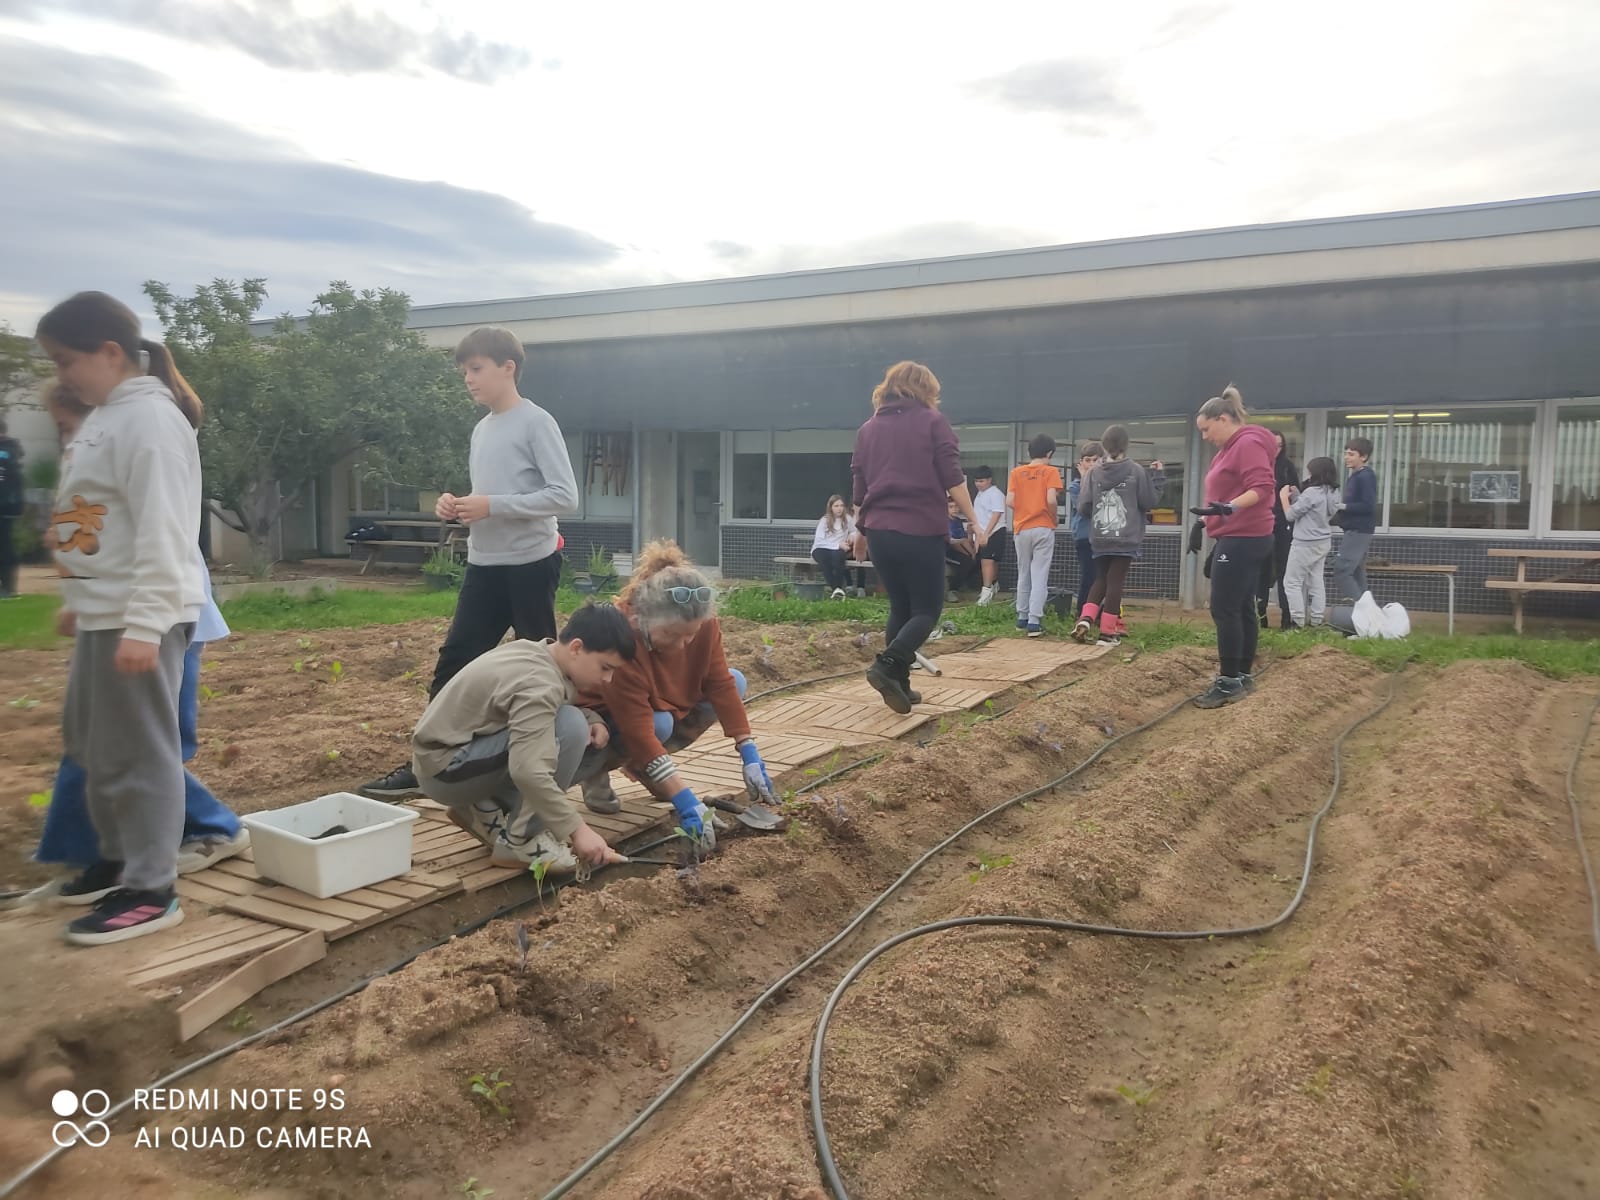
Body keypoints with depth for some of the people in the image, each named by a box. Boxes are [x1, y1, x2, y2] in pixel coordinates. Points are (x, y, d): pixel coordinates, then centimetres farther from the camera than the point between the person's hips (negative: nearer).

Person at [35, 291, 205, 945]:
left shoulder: (150, 419, -15)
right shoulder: (104, 418, 16)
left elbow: (161, 533, -21)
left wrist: (142, 624, -24)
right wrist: (77, 599, 23)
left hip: (142, 619, -10)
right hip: (103, 614, 10)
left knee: (139, 753, -3)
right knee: (91, 742, 19)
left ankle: (151, 891, 7)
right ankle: (120, 857, 33)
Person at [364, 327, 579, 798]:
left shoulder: (536, 422, -9)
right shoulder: (482, 429, 15)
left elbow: (564, 496, -16)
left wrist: (491, 506, -19)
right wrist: (456, 505, 0)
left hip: (531, 565, -7)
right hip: (483, 566, 7)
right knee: (454, 662, 5)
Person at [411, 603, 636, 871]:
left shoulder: (537, 652, 1)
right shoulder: (538, 685, -28)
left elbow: (563, 707, 17)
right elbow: (527, 771, -38)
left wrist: (593, 719, -4)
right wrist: (577, 829, -32)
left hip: (465, 747, 10)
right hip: (443, 767, -10)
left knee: (588, 738, 4)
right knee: (569, 728, -27)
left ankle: (486, 809, 7)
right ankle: (519, 842, -16)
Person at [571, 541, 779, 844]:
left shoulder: (701, 622, -23)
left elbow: (722, 684, -18)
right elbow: (639, 731, -40)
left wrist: (750, 756, -23)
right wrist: (685, 802, -43)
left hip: (662, 701, 6)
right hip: (604, 717, -6)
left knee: (735, 681, -12)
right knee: (660, 724, -36)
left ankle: (643, 765, 0)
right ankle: (596, 771, -4)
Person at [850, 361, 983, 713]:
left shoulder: (868, 429, 13)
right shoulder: (933, 422, 0)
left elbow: (859, 489, 16)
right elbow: (953, 480, -5)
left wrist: (864, 526, 29)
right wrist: (973, 522, 1)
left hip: (880, 531, 5)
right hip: (922, 530, -5)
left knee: (900, 608, 15)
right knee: (927, 609, 3)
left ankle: (899, 685, 12)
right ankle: (886, 665, -18)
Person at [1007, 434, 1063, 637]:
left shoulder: (1016, 472, 5)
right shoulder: (1050, 472, -3)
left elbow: (1009, 501, -4)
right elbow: (1051, 499, -15)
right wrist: (1054, 518, 3)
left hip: (1021, 529, 3)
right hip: (1043, 529, -3)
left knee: (1023, 575, 15)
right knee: (1040, 577, -3)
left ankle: (1022, 617, 21)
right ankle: (1034, 621, -10)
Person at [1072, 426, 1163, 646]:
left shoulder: (1095, 473, 1)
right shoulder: (1136, 471, -4)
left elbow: (1083, 507, 0)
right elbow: (1150, 501, 1)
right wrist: (1157, 476, 12)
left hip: (1099, 539, 3)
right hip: (1125, 539, -3)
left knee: (1100, 581, 16)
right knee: (1115, 582, 2)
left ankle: (1085, 619, -2)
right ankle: (1107, 631, 3)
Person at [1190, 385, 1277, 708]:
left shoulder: (1248, 444, -14)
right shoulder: (1232, 447, 18)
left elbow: (1262, 488, -25)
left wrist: (1229, 508, -40)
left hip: (1242, 539, -11)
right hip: (1240, 538, 11)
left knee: (1224, 610, -11)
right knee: (1242, 608, 11)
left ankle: (1229, 682, -8)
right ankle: (1244, 675, 16)